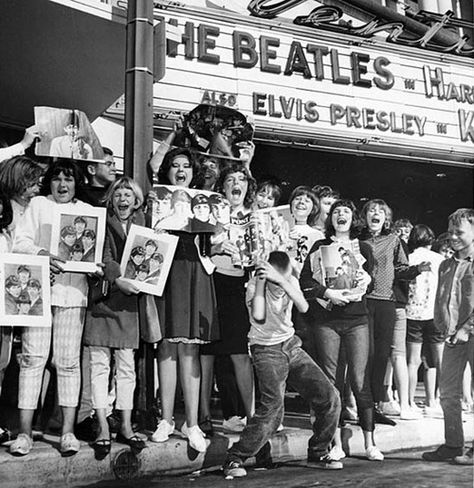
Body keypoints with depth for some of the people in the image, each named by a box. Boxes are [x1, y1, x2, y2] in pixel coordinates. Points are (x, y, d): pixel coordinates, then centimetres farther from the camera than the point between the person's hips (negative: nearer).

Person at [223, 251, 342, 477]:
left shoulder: (291, 281, -1)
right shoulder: (254, 285, -13)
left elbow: (303, 307, -21)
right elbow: (258, 316, -32)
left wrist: (281, 280, -32)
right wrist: (261, 281, -25)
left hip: (291, 346, 5)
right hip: (266, 350, -5)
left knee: (330, 398, -2)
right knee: (273, 406, -25)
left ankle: (317, 453, 19)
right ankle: (234, 459, -11)